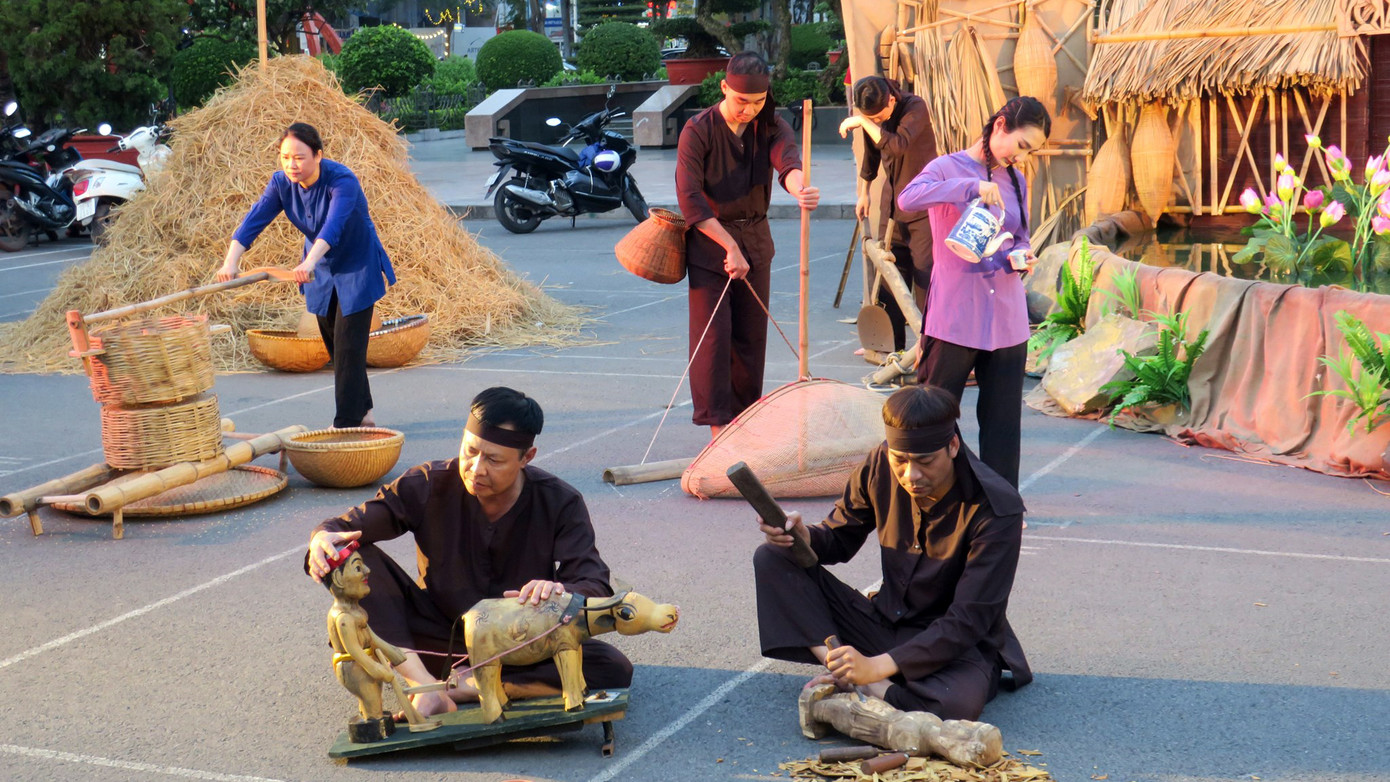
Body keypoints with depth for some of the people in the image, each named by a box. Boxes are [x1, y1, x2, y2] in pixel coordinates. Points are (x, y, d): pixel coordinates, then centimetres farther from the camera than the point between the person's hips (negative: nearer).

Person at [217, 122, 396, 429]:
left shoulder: (342, 180, -29)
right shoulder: (281, 182, -12)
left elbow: (333, 225, -45)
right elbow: (254, 219, -21)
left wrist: (310, 262, -61)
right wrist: (231, 261, -36)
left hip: (357, 268, -6)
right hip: (322, 269, 7)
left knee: (348, 345, -10)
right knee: (334, 345, 13)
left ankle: (347, 424, -5)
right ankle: (362, 411, 28)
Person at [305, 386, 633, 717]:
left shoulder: (559, 504, -12)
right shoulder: (429, 485, -11)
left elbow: (595, 587, -20)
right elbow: (348, 526, -11)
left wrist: (561, 591, -45)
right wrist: (324, 537, -37)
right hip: (441, 637, 1)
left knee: (613, 669, -31)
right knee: (355, 557, -23)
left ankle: (461, 688, -26)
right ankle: (426, 686, -35)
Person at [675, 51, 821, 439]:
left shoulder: (771, 127, -3)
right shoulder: (698, 130, -13)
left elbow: (788, 161, -25)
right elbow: (689, 197, -19)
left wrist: (800, 187, -50)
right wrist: (730, 247, -23)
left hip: (755, 239, 4)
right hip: (709, 239, -4)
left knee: (752, 334, 9)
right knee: (713, 333, -6)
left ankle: (745, 414, 22)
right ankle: (717, 421, -1)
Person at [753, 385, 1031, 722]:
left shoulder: (997, 509, -23)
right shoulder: (880, 467, -8)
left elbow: (967, 621, -25)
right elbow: (839, 539, 7)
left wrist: (878, 666, -34)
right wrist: (802, 536, -19)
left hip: (959, 646, -5)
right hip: (886, 624, 5)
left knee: (958, 701, -41)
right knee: (773, 559, -9)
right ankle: (847, 673, -25)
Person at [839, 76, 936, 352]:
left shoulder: (915, 107, -16)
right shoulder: (871, 116, 2)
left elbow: (898, 145, -33)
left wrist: (863, 122, -29)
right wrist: (864, 193, 25)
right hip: (892, 204, 6)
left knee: (925, 276, -8)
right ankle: (894, 347, 15)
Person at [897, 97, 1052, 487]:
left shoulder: (1016, 182, 13)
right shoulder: (948, 168, -5)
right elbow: (908, 197, -25)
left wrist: (1022, 255, -1)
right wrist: (972, 187, -32)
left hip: (1007, 318, 5)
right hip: (954, 318, -5)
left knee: (1003, 418, 7)